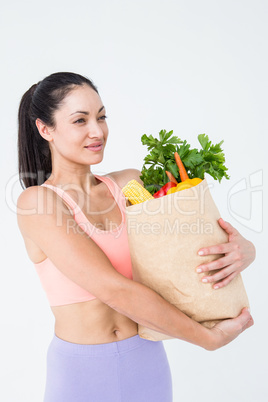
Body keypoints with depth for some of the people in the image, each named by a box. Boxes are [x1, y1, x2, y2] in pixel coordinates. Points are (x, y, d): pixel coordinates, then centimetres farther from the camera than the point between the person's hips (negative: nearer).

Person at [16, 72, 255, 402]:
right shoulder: (36, 203, -15)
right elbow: (115, 290, -22)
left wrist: (243, 250, -21)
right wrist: (209, 339, -18)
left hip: (147, 361, 4)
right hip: (80, 372, -4)